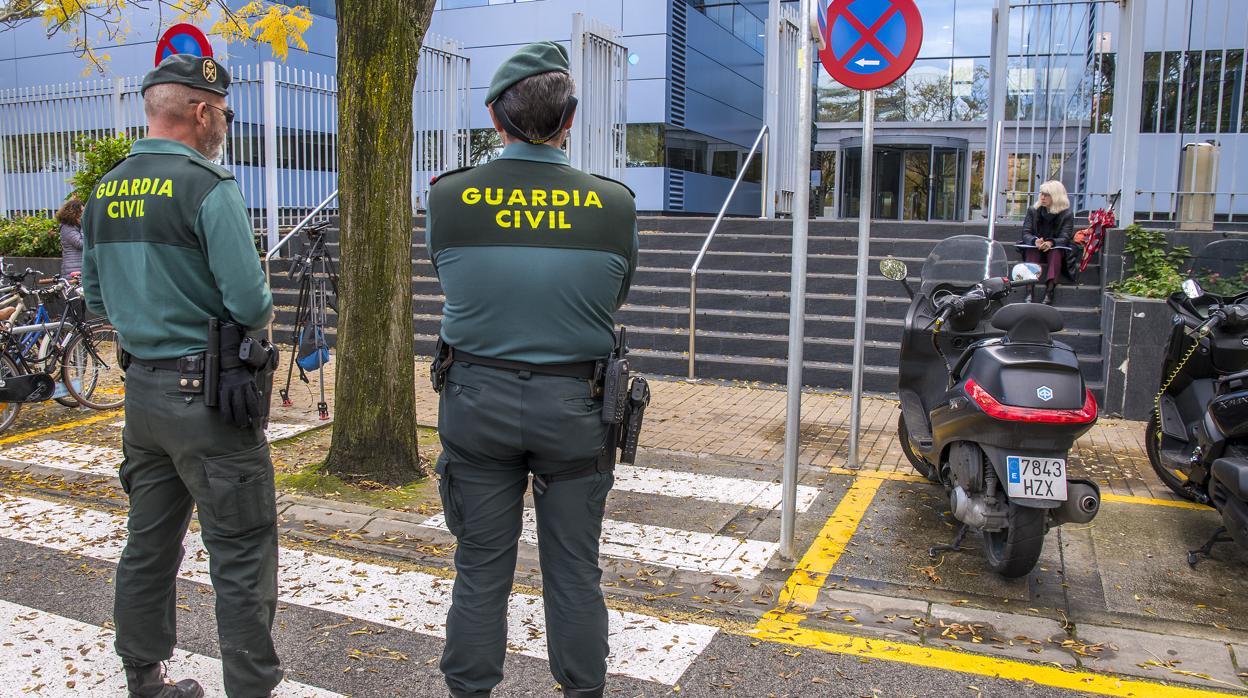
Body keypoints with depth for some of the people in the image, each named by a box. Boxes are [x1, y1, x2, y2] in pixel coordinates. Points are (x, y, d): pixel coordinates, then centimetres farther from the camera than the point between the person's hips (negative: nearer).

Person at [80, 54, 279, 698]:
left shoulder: (105, 192, 9)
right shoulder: (207, 186, -15)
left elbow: (97, 300, 16)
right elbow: (250, 302, -20)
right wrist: (259, 310, 2)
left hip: (141, 389, 8)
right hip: (208, 394, -8)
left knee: (149, 546, 19)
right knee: (243, 558, 1)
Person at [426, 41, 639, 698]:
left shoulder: (447, 198, -8)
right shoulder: (615, 204, -9)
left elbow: (452, 282, 7)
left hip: (477, 402, 1)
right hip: (574, 405, 0)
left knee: (480, 568, 14)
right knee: (574, 572, 13)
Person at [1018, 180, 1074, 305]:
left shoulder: (1067, 215, -1)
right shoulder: (1033, 211, 5)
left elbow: (1064, 238, -13)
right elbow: (1026, 233, -5)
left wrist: (1050, 243, -36)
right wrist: (1035, 241, -30)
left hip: (1056, 249, -1)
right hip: (1034, 248, 1)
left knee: (1056, 252, -34)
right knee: (1031, 250, -32)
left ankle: (1050, 288, -48)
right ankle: (1032, 289, -49)